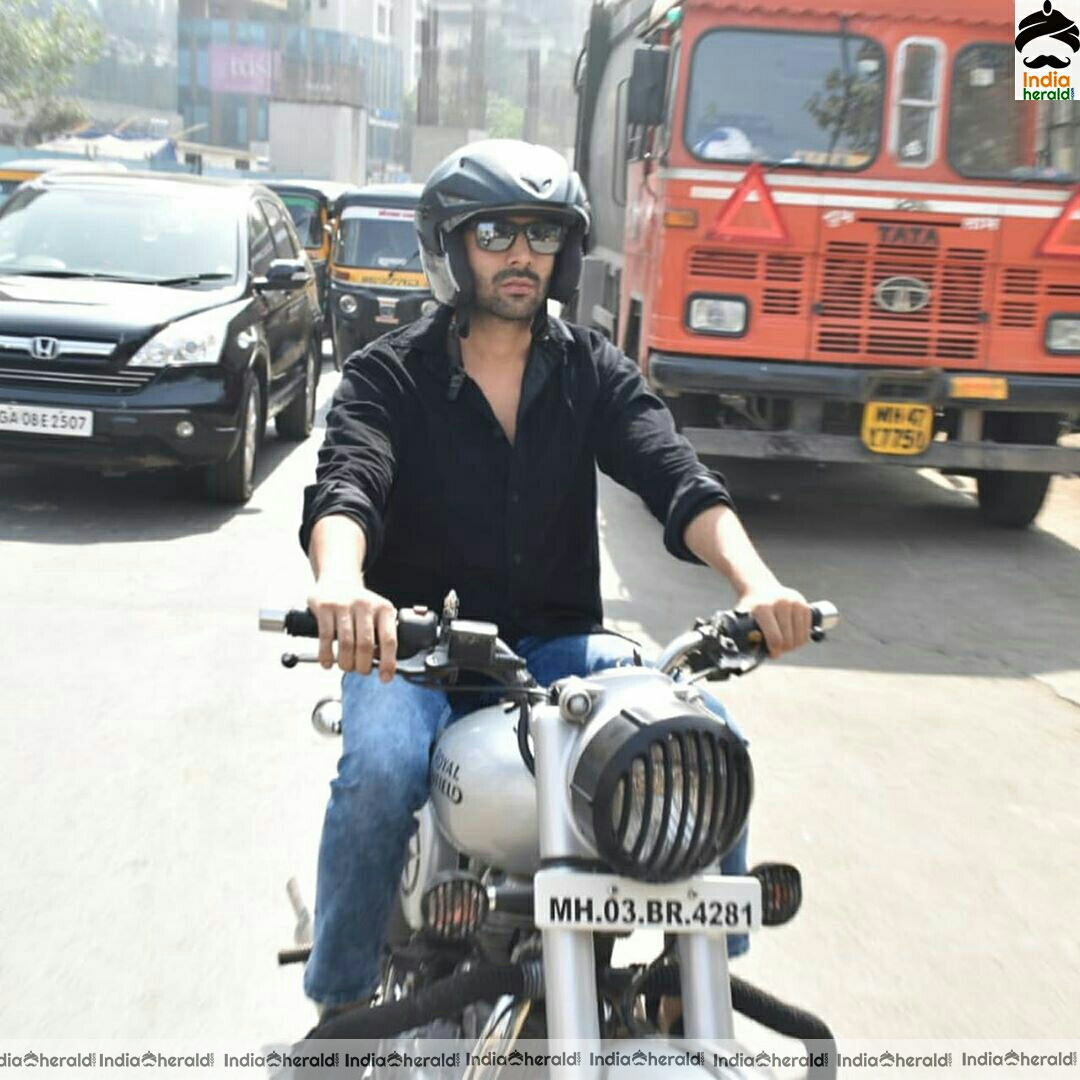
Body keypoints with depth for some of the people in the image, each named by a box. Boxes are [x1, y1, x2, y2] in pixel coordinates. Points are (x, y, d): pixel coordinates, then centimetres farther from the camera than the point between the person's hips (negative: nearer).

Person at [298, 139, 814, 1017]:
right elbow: (344, 486, -19)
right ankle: (340, 1009, -8)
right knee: (380, 772, -32)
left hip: (557, 641, 3)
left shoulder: (594, 373, 8)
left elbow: (676, 476, -8)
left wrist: (753, 580, -29)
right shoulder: (390, 374, 0)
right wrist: (341, 582, -43)